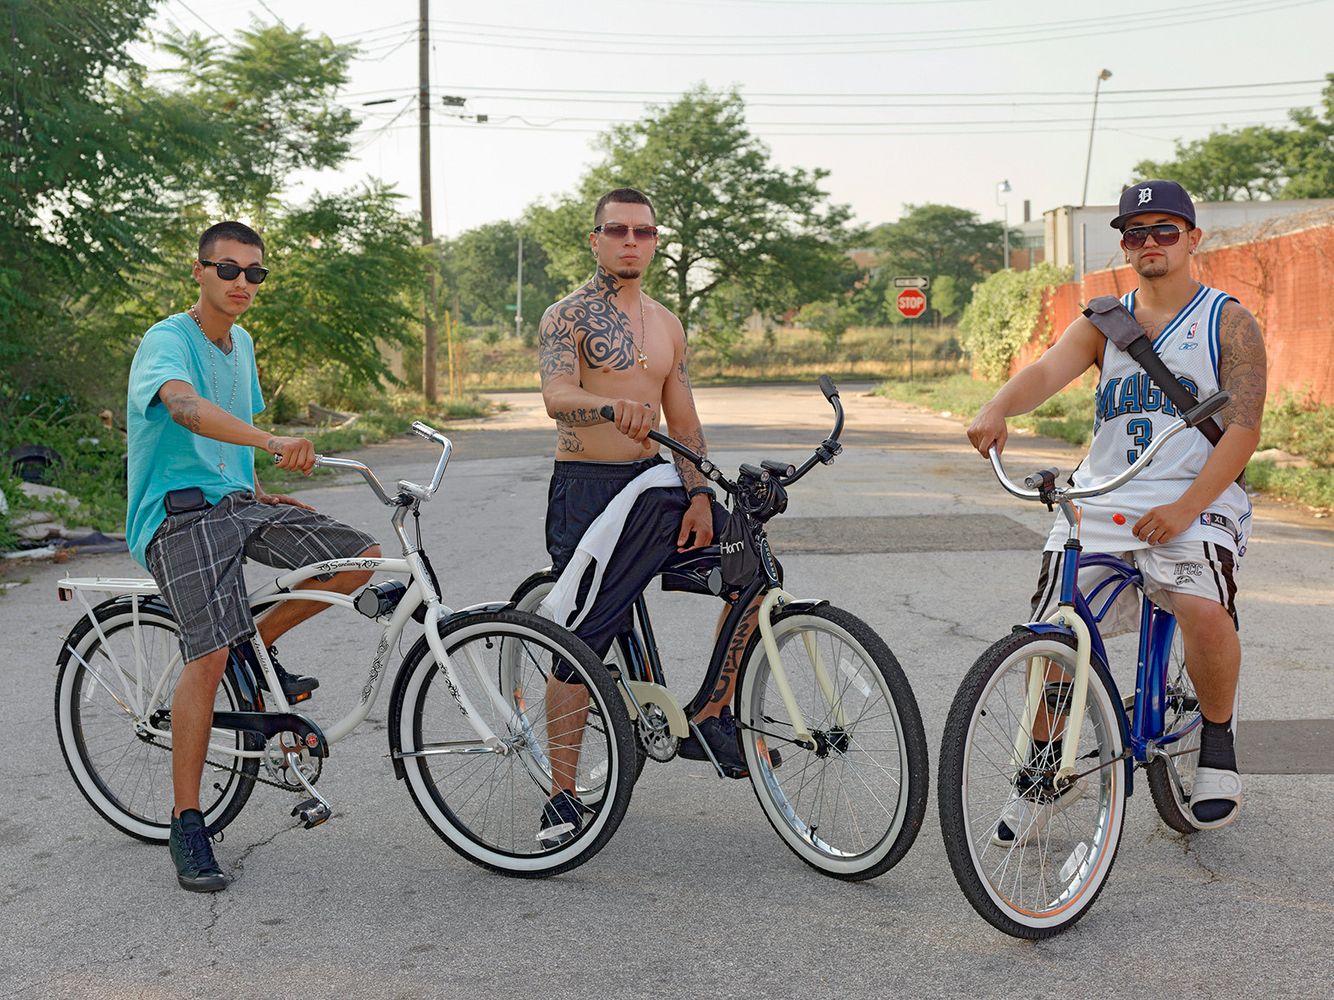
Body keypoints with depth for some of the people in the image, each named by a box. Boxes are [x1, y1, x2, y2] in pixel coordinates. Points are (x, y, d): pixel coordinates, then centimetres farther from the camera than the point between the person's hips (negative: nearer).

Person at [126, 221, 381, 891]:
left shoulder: (240, 345, 16)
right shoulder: (167, 340, -11)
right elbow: (185, 406, -35)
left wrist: (258, 490, 16)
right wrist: (273, 442, -50)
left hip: (236, 502, 8)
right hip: (179, 512, -8)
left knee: (360, 557, -8)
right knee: (210, 653, -24)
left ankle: (259, 644, 12)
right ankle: (187, 825, -14)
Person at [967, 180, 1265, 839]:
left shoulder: (1230, 322, 5)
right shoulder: (1102, 323, 13)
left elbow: (1243, 427, -5)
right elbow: (1047, 370, -7)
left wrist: (1184, 510, -18)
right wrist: (997, 409, -31)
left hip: (1193, 501, -3)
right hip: (1100, 500, 3)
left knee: (1204, 611, -31)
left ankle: (1217, 743, -2)